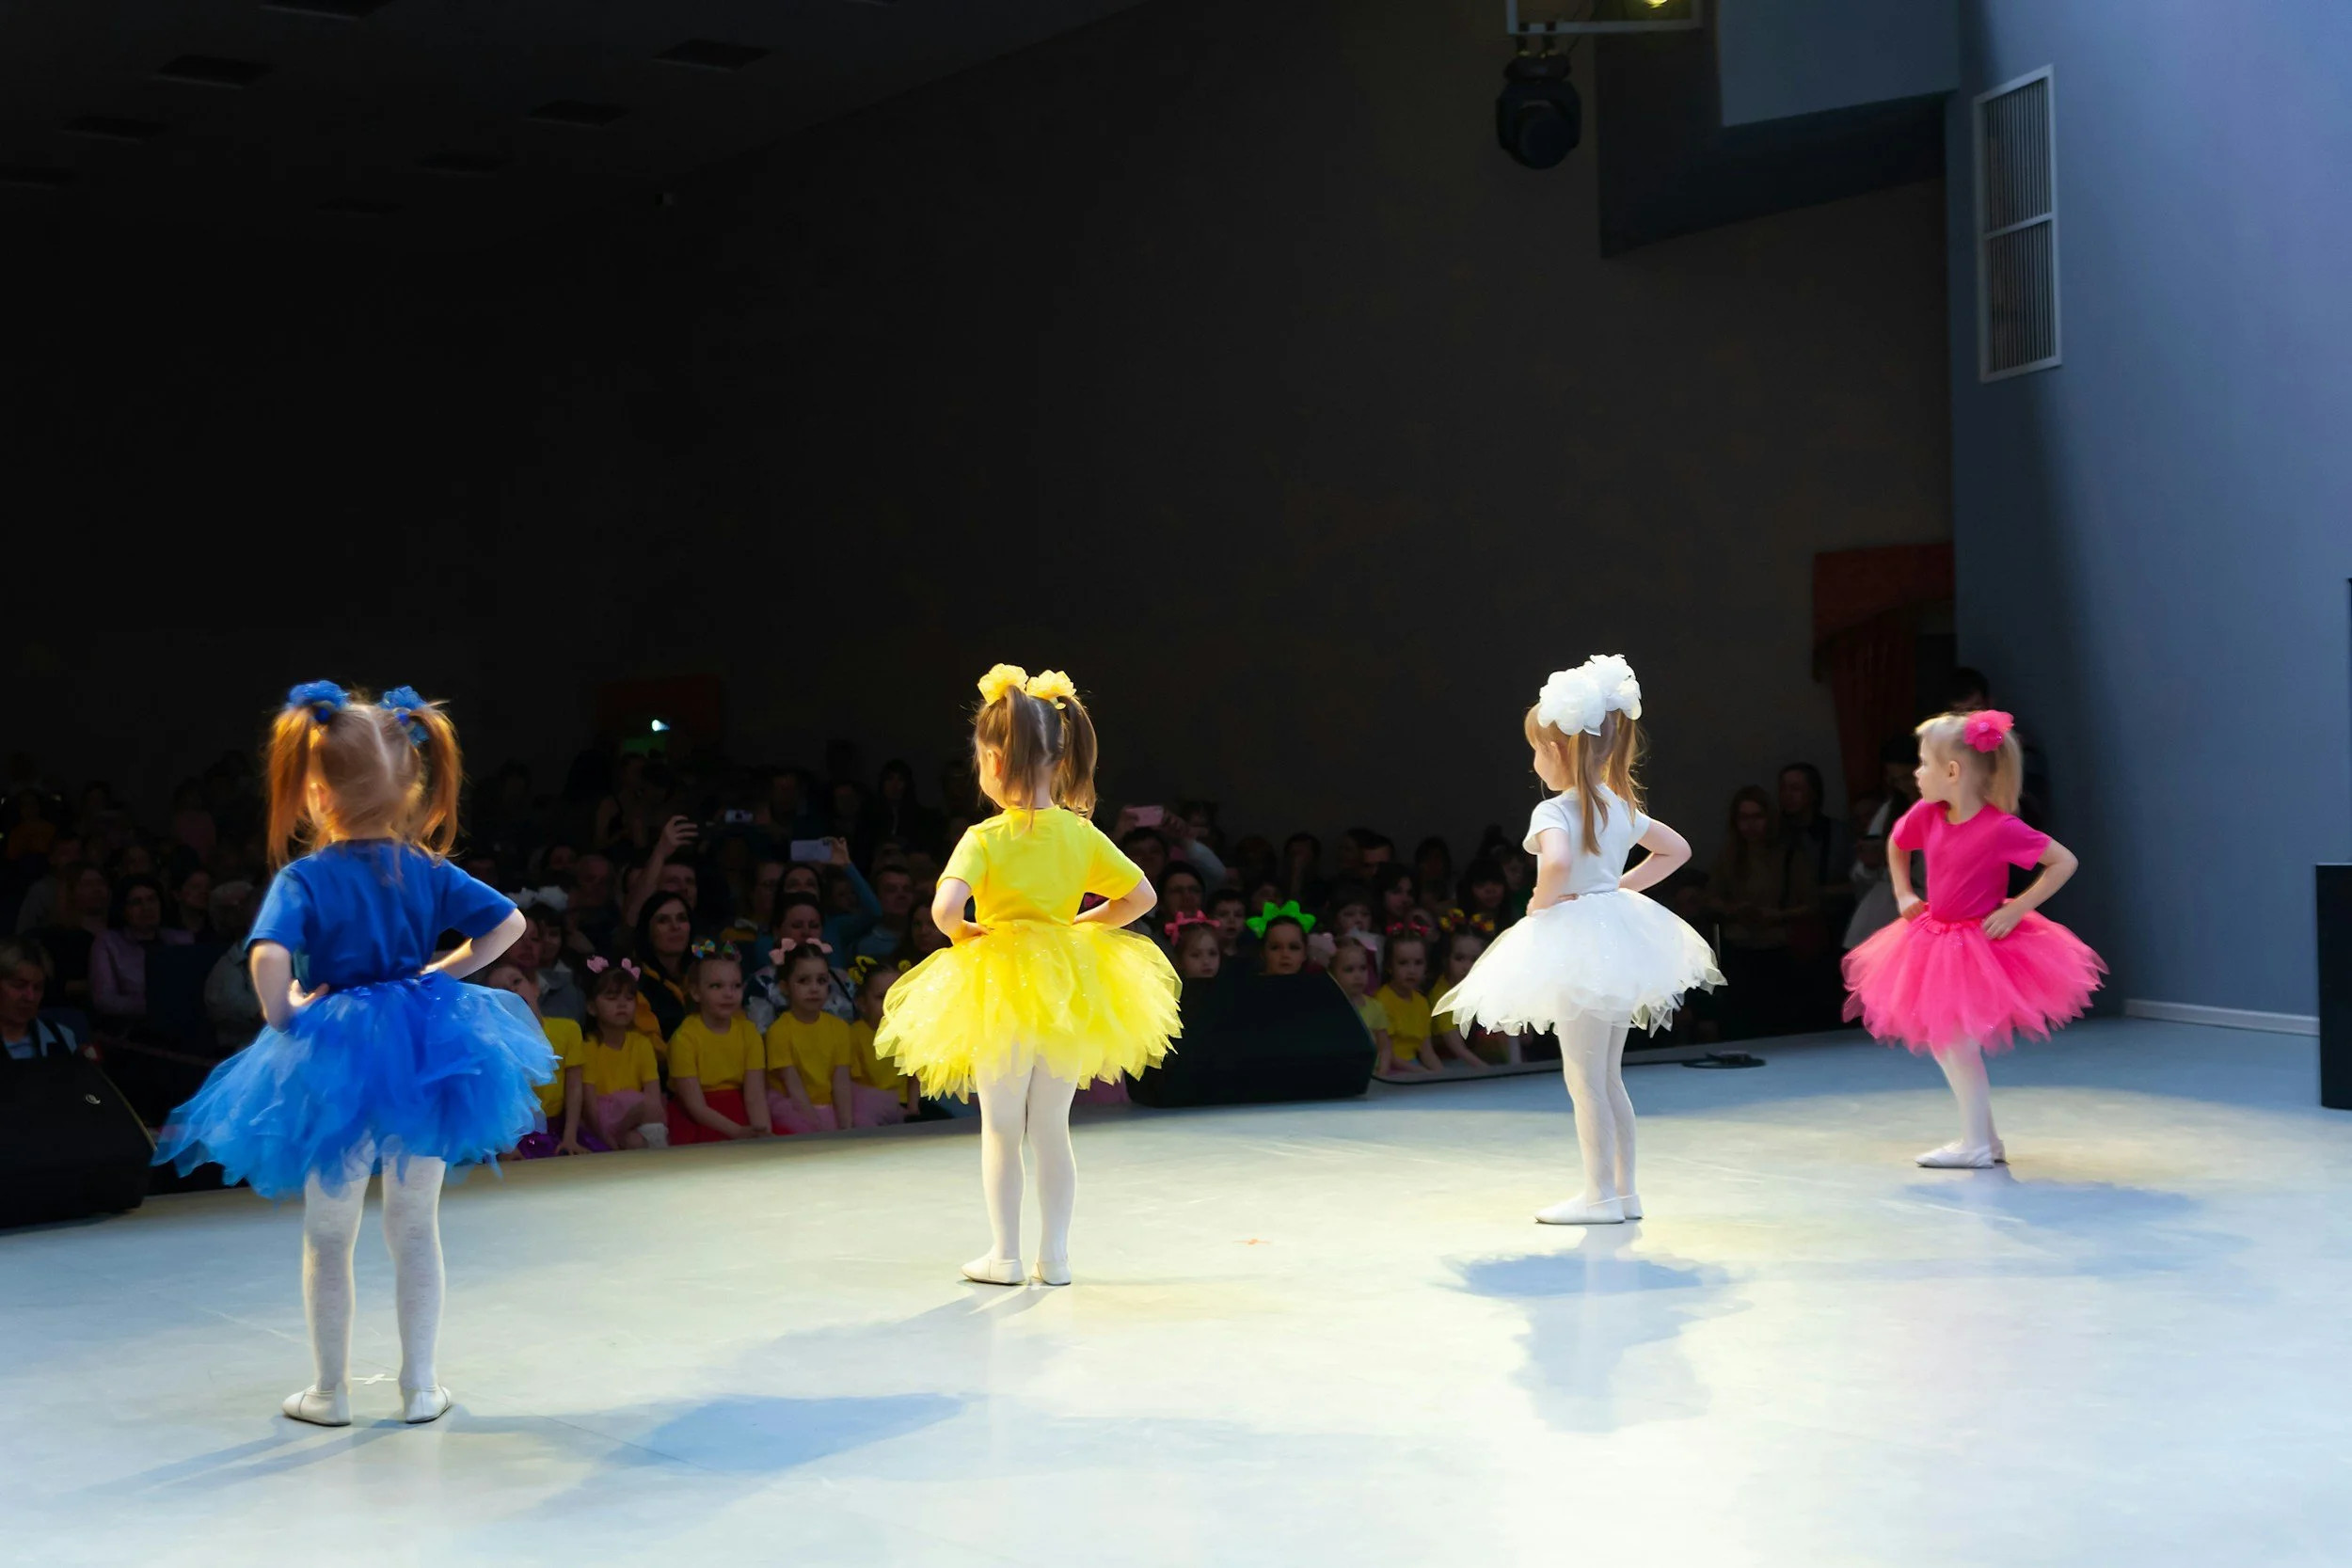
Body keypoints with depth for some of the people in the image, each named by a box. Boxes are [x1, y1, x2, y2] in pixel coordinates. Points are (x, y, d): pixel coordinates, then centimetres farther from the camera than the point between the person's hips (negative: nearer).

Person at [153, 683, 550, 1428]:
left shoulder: (303, 880, -14)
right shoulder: (428, 871, -1)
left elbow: (268, 957, -30)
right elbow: (508, 922, 2)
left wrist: (281, 1017, -14)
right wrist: (441, 972, 6)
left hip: (337, 1062, -3)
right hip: (423, 1056, 3)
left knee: (329, 1235, 13)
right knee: (416, 1229, 15)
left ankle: (331, 1391, 22)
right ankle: (419, 1386, 21)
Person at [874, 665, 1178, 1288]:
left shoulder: (985, 838, -16)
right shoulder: (1082, 835, -3)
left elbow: (945, 908, -30)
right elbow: (1142, 895, 3)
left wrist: (964, 932, -9)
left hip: (1000, 988, -4)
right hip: (1069, 990, 4)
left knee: (1000, 1129, 10)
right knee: (1052, 1130, 14)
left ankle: (1005, 1255, 14)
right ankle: (1054, 1255, 17)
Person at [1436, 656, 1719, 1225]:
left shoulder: (1553, 812, -17)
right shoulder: (1621, 807, 7)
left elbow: (1557, 864, -38)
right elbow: (1677, 849, 19)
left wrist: (1542, 901, -19)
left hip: (1575, 944, -8)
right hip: (1619, 938, 8)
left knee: (1583, 1078, 0)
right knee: (1608, 1076, 16)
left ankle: (1601, 1195, 5)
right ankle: (1624, 1189, 21)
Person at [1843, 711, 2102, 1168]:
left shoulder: (2001, 829, -23)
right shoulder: (1926, 815, -5)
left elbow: (2065, 861, -18)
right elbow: (1896, 846, 18)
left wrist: (2016, 909, -21)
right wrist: (1904, 895, 7)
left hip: (1981, 945, -7)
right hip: (1936, 939, 7)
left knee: (1956, 1040, -9)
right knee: (1941, 1041, 10)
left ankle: (1976, 1145, 2)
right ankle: (1986, 1138, 22)